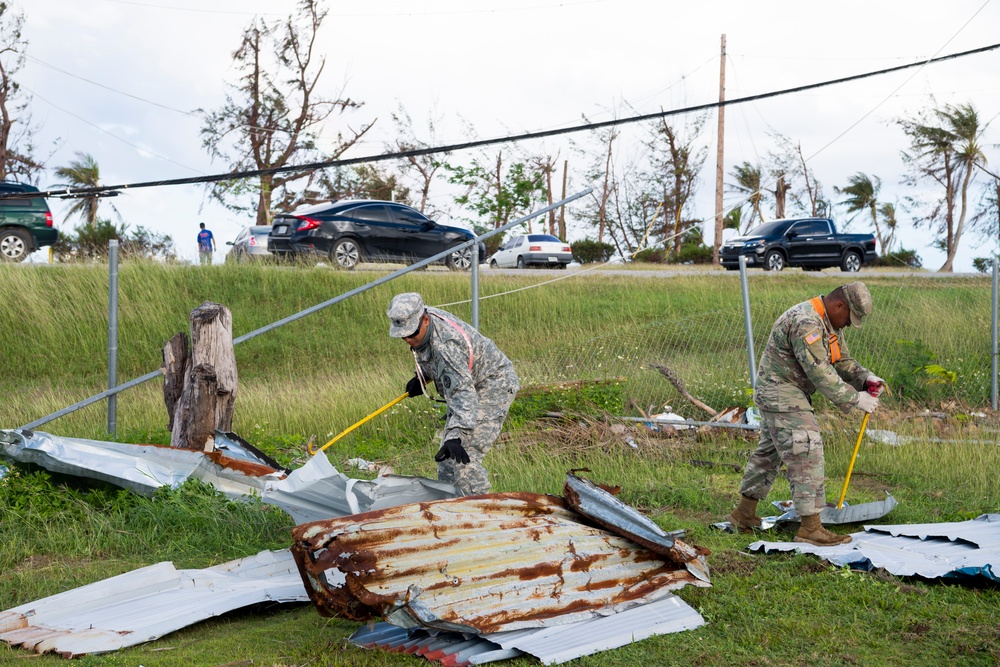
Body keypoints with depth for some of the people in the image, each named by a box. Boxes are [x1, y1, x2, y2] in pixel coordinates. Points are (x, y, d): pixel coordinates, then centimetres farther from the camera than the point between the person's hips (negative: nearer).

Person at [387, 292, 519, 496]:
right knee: (446, 455, 14)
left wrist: (455, 436, -51)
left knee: (462, 456, -20)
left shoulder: (446, 345, -37)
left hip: (493, 386, -10)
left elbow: (462, 394, -43)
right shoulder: (421, 326, -9)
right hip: (471, 385, 10)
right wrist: (421, 377, 4)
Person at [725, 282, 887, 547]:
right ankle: (811, 528, -11)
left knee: (769, 451, 18)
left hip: (778, 395, 11)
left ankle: (744, 515, 28)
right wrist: (854, 399, -22)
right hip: (782, 395, -11)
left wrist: (866, 378, -5)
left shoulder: (828, 323, 10)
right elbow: (820, 373, -26)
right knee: (806, 454, -12)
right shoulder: (806, 323, -25)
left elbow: (843, 361, 13)